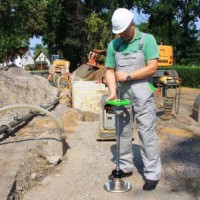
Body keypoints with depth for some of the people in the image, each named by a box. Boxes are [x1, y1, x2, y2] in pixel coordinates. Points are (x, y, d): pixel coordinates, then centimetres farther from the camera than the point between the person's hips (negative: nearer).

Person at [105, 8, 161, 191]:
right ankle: (125, 167, 26)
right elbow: (110, 71, 6)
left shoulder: (147, 39, -4)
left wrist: (127, 76, -11)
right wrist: (112, 92, -9)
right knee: (123, 131, 11)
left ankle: (152, 174, 7)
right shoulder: (113, 44, 7)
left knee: (146, 132, -3)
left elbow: (152, 67, -12)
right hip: (122, 95, 5)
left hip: (142, 94, -5)